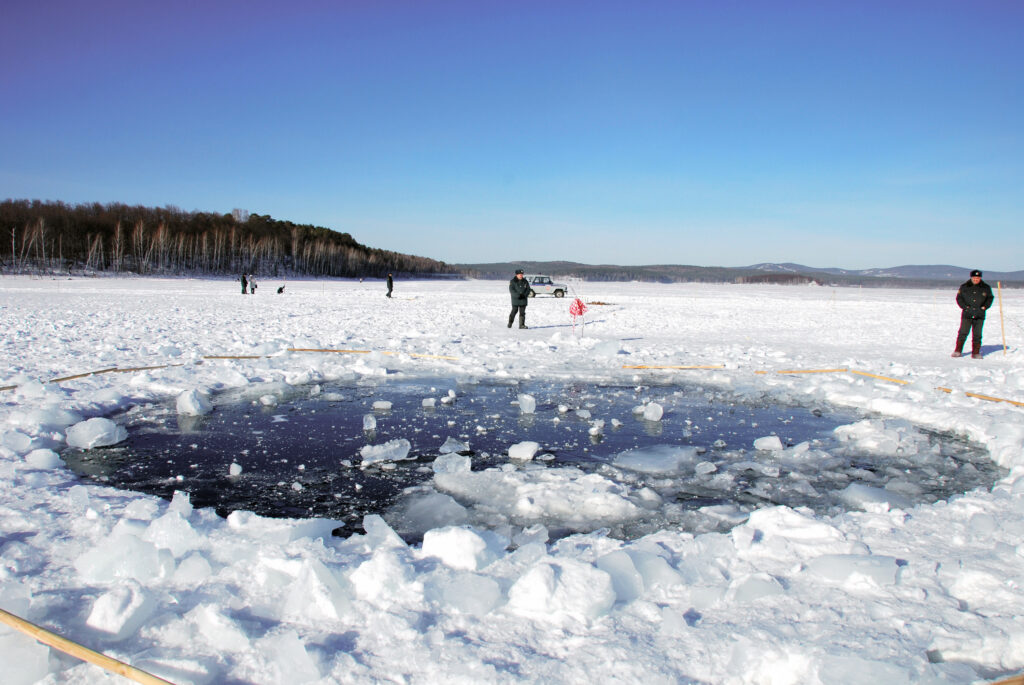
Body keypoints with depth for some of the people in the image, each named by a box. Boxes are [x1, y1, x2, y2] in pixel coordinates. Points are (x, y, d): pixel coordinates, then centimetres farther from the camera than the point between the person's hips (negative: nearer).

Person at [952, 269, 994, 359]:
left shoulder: (986, 288, 5)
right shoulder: (964, 287, 2)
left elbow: (990, 298, 14)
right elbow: (959, 297, 7)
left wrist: (984, 307, 0)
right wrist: (964, 306, -6)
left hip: (979, 315, 1)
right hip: (967, 314, -1)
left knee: (977, 335, 4)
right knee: (963, 333, -4)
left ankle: (976, 353, 11)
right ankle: (958, 351, 5)